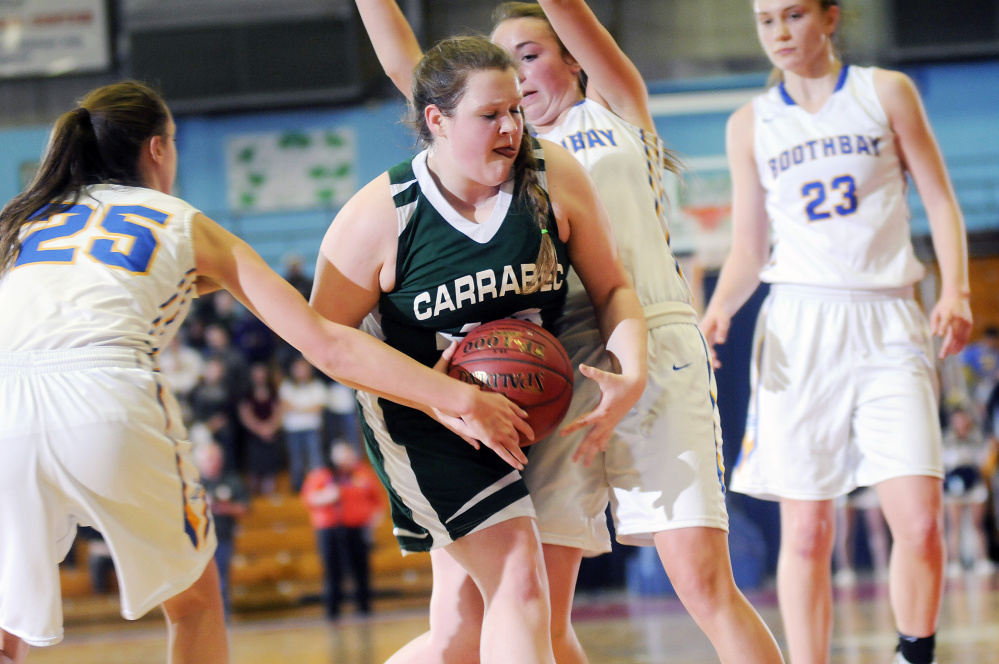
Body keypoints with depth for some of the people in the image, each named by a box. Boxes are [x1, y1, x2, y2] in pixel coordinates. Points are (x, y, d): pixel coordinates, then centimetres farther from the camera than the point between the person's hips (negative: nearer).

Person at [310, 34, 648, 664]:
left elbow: (613, 287, 2)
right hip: (423, 425, -4)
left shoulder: (555, 176, -8)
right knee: (519, 583, -20)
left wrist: (632, 375, -18)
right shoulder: (381, 215, -16)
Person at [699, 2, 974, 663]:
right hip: (798, 325, 1)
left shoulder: (886, 93, 7)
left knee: (919, 518, -12)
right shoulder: (751, 124, 11)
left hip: (887, 320, -1)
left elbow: (941, 201, 6)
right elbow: (748, 251, 13)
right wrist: (719, 309, -7)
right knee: (806, 531, -3)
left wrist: (955, 291, -10)